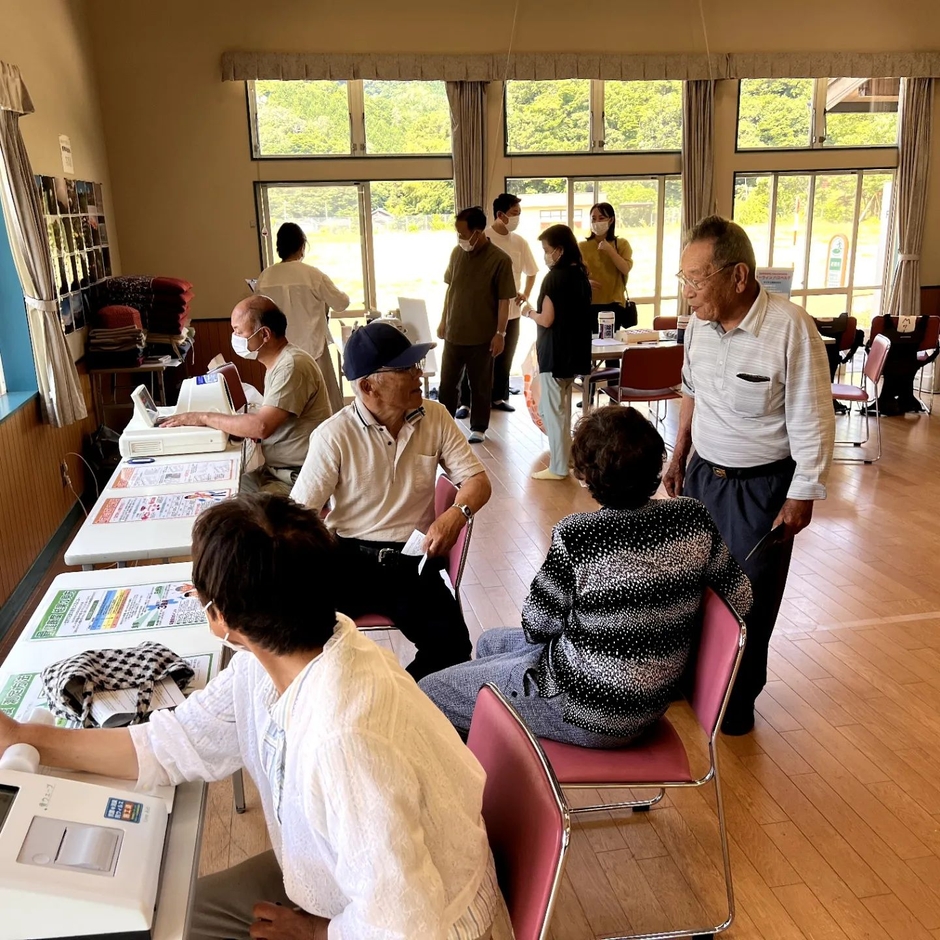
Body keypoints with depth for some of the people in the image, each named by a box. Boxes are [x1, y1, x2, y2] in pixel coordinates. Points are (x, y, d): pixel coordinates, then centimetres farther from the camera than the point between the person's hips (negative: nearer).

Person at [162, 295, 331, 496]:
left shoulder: (292, 366, -19)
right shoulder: (277, 362, 12)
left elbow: (262, 427, -27)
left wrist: (204, 417, -17)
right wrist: (233, 428, -2)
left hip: (299, 480, -9)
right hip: (273, 471, 9)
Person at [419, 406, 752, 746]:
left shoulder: (575, 535, -27)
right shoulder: (694, 518, -12)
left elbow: (537, 625, -14)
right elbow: (740, 600, 1)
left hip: (588, 717, -7)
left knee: (430, 692, 10)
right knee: (490, 641, 29)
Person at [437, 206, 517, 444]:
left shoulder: (500, 260, -12)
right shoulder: (457, 253, 2)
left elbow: (504, 301, -10)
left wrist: (500, 333, -13)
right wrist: (443, 321, 12)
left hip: (482, 336, -4)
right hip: (454, 333, 4)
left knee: (480, 385, 9)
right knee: (447, 383, 11)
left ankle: (478, 428, 22)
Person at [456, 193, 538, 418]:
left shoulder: (520, 242, 5)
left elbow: (531, 273, 18)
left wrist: (525, 294, 3)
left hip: (511, 311, 5)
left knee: (505, 357, 14)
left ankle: (499, 397, 28)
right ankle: (465, 402, 7)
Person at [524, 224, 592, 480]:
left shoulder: (554, 278, -17)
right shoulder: (581, 275, 8)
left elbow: (547, 319, -19)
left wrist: (530, 313, 0)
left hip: (555, 352, -9)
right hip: (575, 350, 9)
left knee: (552, 410, 0)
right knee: (562, 407, 20)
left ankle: (558, 467, 6)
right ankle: (563, 455, 29)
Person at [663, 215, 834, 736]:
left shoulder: (790, 328, -23)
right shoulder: (699, 323, -4)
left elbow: (811, 421, -16)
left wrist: (802, 497, -13)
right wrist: (679, 458, 15)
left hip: (762, 485, -5)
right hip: (703, 473, 6)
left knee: (749, 597, 7)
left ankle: (738, 700, 29)